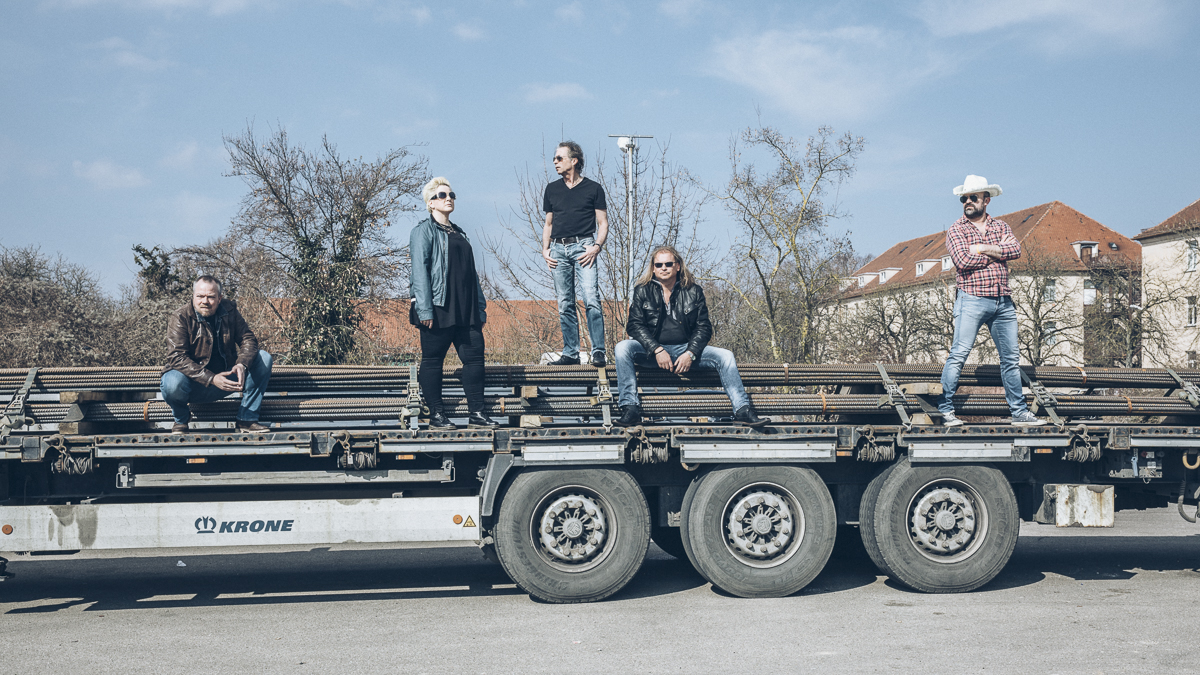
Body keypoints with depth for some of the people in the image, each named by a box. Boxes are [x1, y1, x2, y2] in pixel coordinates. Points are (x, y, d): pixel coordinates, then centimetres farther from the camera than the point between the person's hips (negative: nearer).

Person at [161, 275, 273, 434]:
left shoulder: (229, 311, 0)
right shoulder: (180, 318, -13)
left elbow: (248, 339, -2)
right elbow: (177, 357, -22)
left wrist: (242, 364, -26)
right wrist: (211, 379, -34)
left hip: (226, 378, 4)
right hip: (195, 385, -4)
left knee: (264, 358, -13)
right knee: (172, 383, -37)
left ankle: (246, 420, -8)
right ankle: (181, 419, 2)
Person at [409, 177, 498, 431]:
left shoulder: (459, 233, 22)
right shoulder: (424, 231, 0)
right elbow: (420, 271, -9)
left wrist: (480, 307, 15)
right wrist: (424, 309, -18)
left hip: (465, 311, 7)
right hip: (438, 309, -7)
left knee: (475, 356, 1)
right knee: (433, 360, 0)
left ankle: (477, 414, 4)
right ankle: (436, 415, 7)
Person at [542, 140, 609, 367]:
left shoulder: (593, 188, 7)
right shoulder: (552, 189, 18)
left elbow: (603, 223, 6)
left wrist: (597, 246, -10)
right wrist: (545, 249, 7)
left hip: (583, 246, -4)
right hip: (558, 249, 4)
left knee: (591, 299, -15)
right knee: (565, 304, 2)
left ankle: (598, 352, -14)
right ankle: (570, 353, 6)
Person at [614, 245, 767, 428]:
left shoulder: (693, 291, 7)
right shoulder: (642, 291, 3)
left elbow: (703, 327, 3)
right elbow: (635, 325, -5)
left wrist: (690, 353, -14)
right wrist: (657, 350, -19)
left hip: (685, 349, 2)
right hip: (652, 350, -1)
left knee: (725, 356, -18)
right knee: (623, 347, -31)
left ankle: (742, 410, -18)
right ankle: (630, 408, -34)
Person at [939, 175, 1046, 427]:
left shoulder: (1001, 226, 15)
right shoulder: (956, 230, 3)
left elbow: (1016, 250, -3)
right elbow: (964, 260, -13)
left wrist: (984, 249, -12)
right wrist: (998, 250, -2)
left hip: (1003, 302, 5)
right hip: (972, 300, -5)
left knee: (1011, 358, 9)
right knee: (958, 355, -10)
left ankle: (1020, 412, 16)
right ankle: (946, 411, -6)